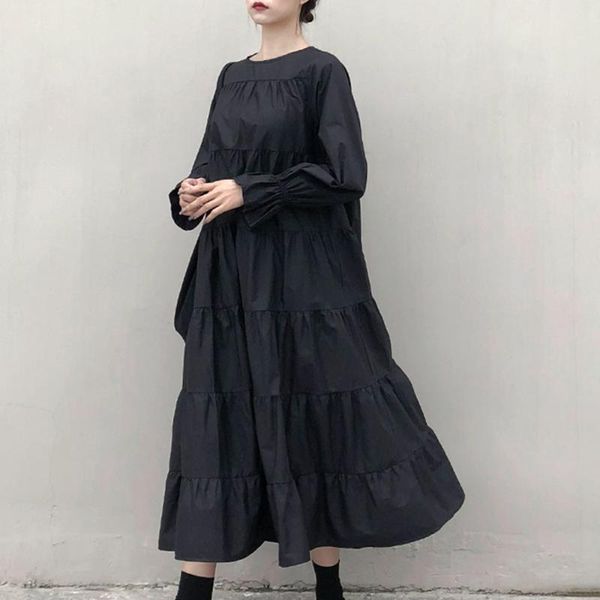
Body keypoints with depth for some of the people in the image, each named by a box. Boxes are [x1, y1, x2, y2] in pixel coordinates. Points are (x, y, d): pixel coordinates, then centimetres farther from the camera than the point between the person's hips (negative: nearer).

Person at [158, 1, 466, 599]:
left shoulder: (323, 71, -3)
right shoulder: (232, 76, 16)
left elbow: (344, 175, -11)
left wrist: (250, 192, -14)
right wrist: (191, 193, -4)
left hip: (302, 275, -5)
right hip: (228, 276, 6)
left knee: (311, 414, 1)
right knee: (215, 416, 3)